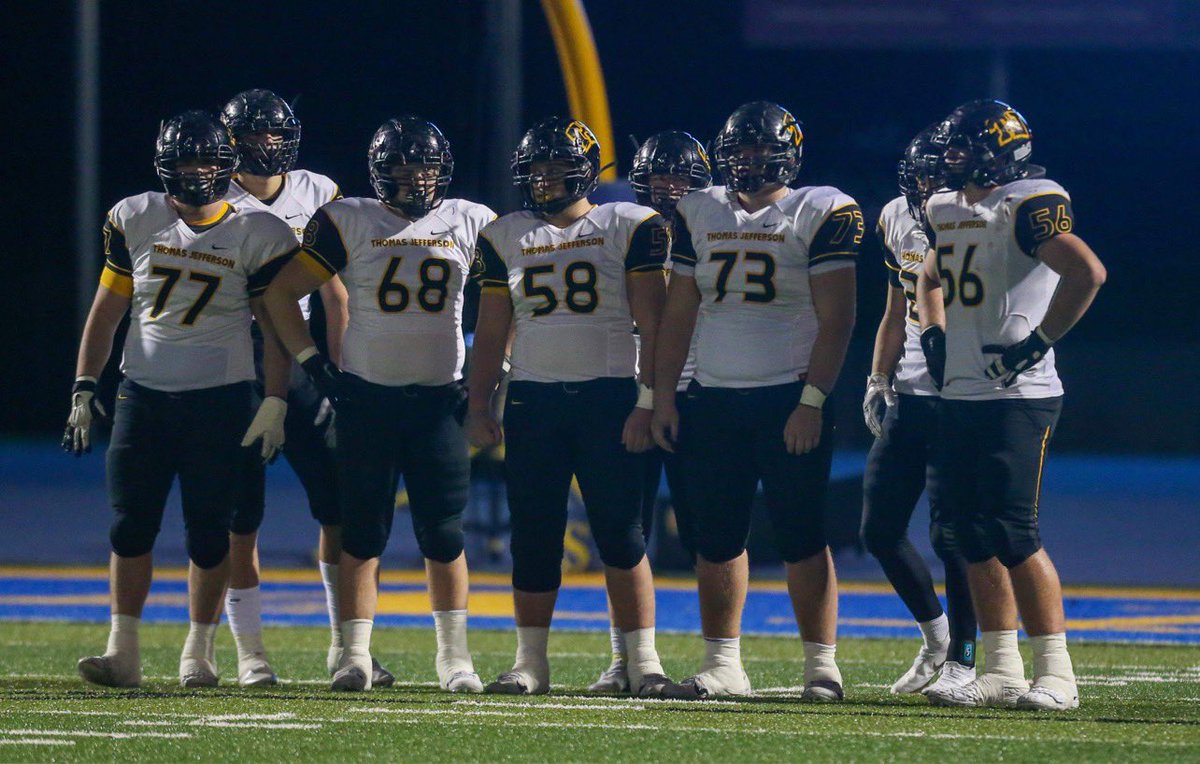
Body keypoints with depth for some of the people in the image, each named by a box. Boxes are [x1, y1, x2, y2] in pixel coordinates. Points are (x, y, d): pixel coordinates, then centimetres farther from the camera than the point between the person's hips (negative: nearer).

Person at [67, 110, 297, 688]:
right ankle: (122, 652, 4)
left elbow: (275, 326, 1)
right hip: (143, 395, 2)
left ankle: (199, 653, 12)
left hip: (220, 400, -2)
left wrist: (275, 403, -6)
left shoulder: (257, 235, -3)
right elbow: (106, 311, 10)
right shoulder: (134, 220, 4)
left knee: (209, 531, 1)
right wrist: (83, 389, 6)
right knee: (130, 527, -1)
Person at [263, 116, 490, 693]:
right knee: (363, 533, 0)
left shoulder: (470, 224, 5)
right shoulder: (349, 222, -1)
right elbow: (282, 292, 1)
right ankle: (355, 656, 5)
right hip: (367, 399, -1)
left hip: (439, 399, 1)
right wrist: (311, 362, -4)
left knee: (443, 535, 1)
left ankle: (454, 656, 9)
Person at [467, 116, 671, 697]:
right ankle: (530, 663, 9)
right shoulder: (506, 239, 11)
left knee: (621, 534, -6)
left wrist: (647, 403, -10)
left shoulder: (629, 229, 0)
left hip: (610, 398, -3)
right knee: (534, 537, 3)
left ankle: (643, 661, -3)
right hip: (533, 401, 3)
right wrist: (479, 405, 6)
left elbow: (653, 325, -2)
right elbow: (491, 332, 14)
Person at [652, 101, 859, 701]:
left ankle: (822, 666, 0)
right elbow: (678, 313, 14)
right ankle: (722, 666, 11)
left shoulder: (821, 214, -3)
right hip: (713, 398, 5)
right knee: (717, 537, 5)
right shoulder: (699, 213, 12)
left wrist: (812, 402, -14)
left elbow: (835, 319, -7)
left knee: (801, 537, -4)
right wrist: (664, 396, 7)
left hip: (790, 399, -5)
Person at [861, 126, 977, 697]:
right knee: (879, 529, 8)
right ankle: (936, 637, 26)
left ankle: (962, 658, 6)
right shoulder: (898, 218, 9)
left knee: (951, 533, -6)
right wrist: (878, 379, 16)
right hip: (908, 394, 7)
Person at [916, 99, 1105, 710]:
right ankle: (1001, 674, 15)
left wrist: (1040, 340, -21)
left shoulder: (1029, 204, -12)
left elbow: (1087, 272, -26)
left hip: (1017, 396, -9)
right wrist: (933, 335, 18)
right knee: (974, 538, 9)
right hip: (959, 399, 9)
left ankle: (1055, 675, -6)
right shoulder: (947, 210, 15)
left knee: (1013, 534, -12)